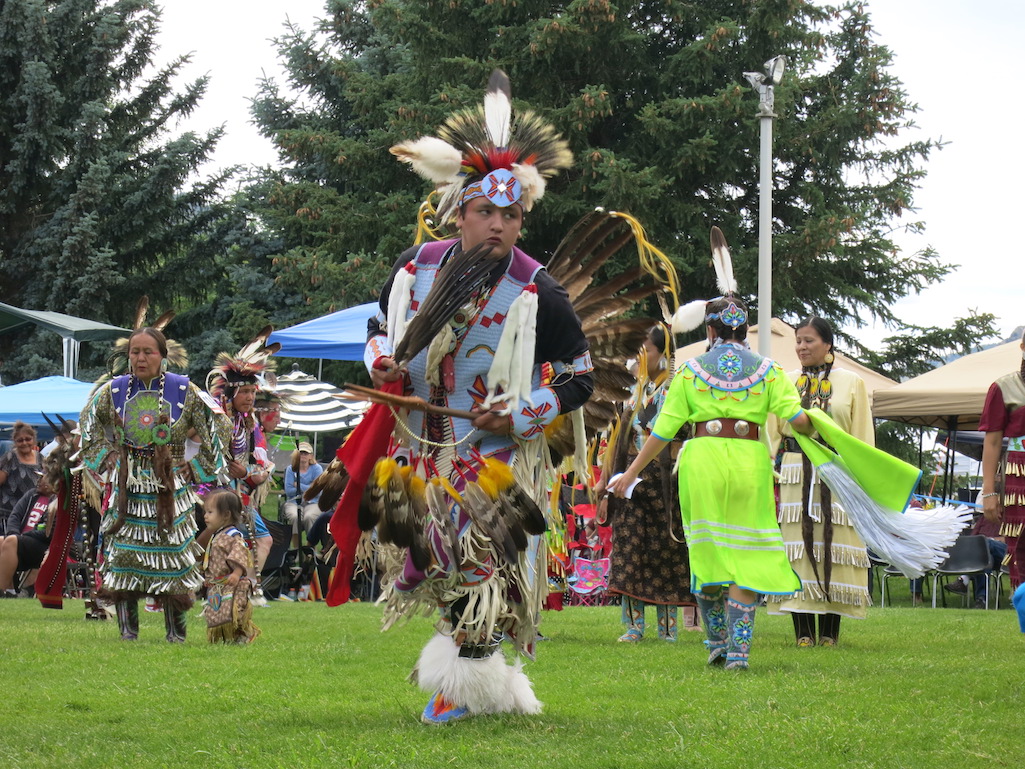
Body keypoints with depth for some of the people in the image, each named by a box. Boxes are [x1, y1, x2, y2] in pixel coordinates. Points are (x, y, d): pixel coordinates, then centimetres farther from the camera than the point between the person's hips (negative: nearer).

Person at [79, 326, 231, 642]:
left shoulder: (184, 391, -1)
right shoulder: (113, 391, 4)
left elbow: (217, 425, 7)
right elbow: (89, 423, 22)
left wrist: (195, 465, 4)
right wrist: (106, 456, 12)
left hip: (169, 487, -2)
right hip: (127, 485, 2)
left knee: (172, 551, -2)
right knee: (124, 551, -3)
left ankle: (176, 631, 6)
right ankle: (127, 626, 4)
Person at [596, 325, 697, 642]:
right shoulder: (634, 389, 15)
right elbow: (619, 440, 16)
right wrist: (606, 486, 13)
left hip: (663, 481, -5)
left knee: (665, 550, -2)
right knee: (629, 549, -1)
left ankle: (668, 625, 3)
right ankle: (633, 624, 2)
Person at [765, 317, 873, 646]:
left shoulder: (851, 382, 7)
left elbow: (862, 436, 5)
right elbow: (772, 432, 13)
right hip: (795, 475, 2)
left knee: (834, 549, -2)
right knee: (797, 548, -4)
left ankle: (829, 630, 2)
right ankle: (803, 630, -1)